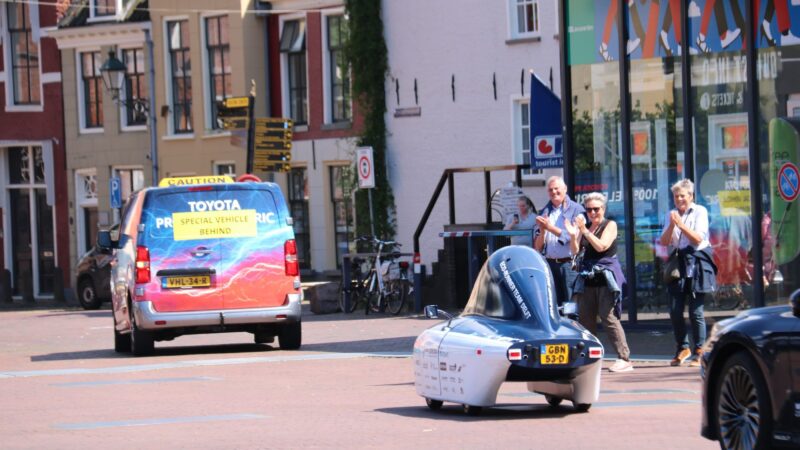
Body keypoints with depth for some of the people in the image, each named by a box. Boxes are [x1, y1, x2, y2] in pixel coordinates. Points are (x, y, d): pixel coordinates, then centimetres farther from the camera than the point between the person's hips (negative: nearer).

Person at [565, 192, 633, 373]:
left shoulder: (610, 225, 0)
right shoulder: (585, 227, 15)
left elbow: (601, 246, -14)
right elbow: (576, 251, 9)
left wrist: (585, 231, -16)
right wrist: (573, 235, -9)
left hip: (606, 276, -7)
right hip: (588, 277, 7)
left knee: (609, 317, -14)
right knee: (584, 318, 6)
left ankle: (624, 359, -15)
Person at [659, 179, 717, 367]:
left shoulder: (700, 212, 0)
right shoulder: (671, 215, 14)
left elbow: (698, 238, -9)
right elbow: (664, 242, 6)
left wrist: (680, 224, -16)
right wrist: (671, 225, -10)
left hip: (696, 263, -5)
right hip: (678, 263, 5)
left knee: (696, 311, -5)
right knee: (675, 311, 0)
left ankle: (699, 352, 2)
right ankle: (682, 348, 15)